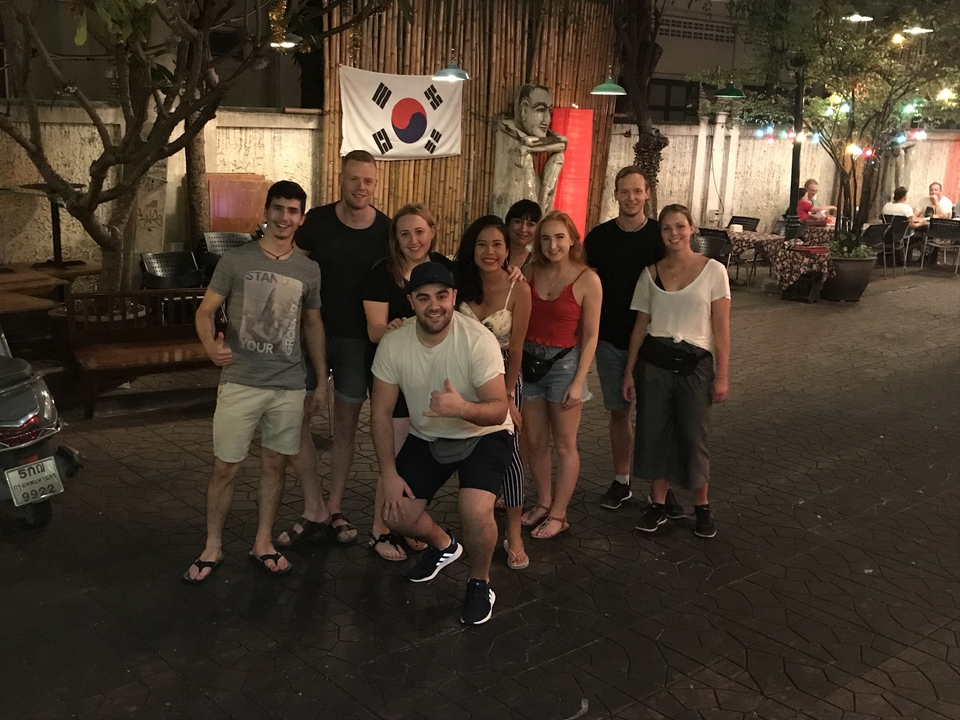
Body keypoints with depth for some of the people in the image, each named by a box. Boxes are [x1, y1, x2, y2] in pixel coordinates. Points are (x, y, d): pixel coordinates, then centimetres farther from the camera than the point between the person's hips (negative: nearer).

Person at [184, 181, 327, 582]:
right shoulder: (236, 261, -4)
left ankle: (263, 544, 25)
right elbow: (205, 311, -3)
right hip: (240, 383, -2)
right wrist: (211, 345, -24)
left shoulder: (308, 271, 5)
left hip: (289, 387, 3)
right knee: (225, 469, 2)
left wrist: (321, 380, 12)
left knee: (274, 466, 11)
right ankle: (212, 548, 18)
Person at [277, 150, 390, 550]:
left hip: (356, 340, 0)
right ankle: (313, 510, 8)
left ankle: (334, 509, 23)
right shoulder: (316, 221, -5)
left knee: (345, 424, 10)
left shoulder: (386, 230, -3)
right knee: (297, 419, -4)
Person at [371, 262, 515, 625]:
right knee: (397, 516, -3)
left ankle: (479, 583, 6)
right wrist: (389, 474, -9)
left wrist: (462, 408, -47)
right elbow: (381, 412, -7)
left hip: (482, 435, -4)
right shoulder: (393, 344, -16)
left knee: (475, 512, -27)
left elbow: (499, 410, -26)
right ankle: (443, 545, 33)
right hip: (426, 436, 4)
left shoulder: (479, 340, -26)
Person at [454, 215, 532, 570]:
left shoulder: (518, 289, -16)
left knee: (507, 448, -9)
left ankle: (514, 534, 1)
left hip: (504, 376, -3)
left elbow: (516, 349, -12)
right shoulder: (461, 284, -6)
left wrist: (507, 396, -9)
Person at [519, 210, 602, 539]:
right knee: (534, 442, 13)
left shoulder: (587, 280, -11)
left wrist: (578, 381, -12)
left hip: (564, 363, -4)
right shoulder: (531, 272, 0)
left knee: (564, 445, 7)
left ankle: (558, 515, 18)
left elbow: (590, 336, -9)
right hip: (529, 360, 4)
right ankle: (543, 503, 30)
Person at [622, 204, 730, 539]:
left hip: (695, 363, -2)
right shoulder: (650, 273, 4)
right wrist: (629, 371, 7)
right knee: (654, 432, 7)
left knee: (693, 435, 4)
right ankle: (658, 504, 23)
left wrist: (722, 375, -5)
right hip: (654, 362, 3)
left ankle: (702, 506, 24)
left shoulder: (713, 271, -4)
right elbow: (640, 325, 8)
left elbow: (721, 328, -3)